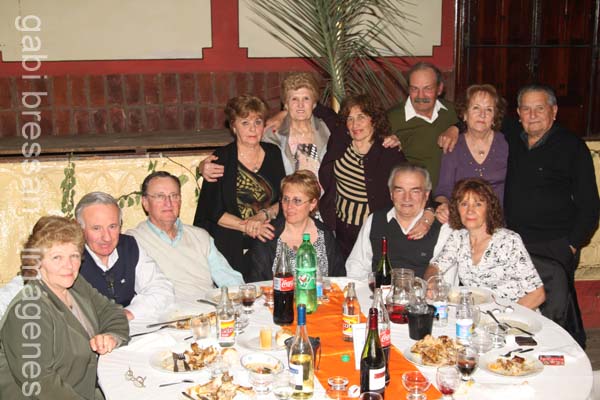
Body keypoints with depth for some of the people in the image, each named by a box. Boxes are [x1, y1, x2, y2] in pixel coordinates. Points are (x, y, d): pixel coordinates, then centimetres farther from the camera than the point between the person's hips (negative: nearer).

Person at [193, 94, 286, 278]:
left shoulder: (274, 153, 9)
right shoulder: (221, 158, -1)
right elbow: (213, 211, -4)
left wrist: (264, 214, -9)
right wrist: (246, 226, -14)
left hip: (268, 243, 3)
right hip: (229, 247, -2)